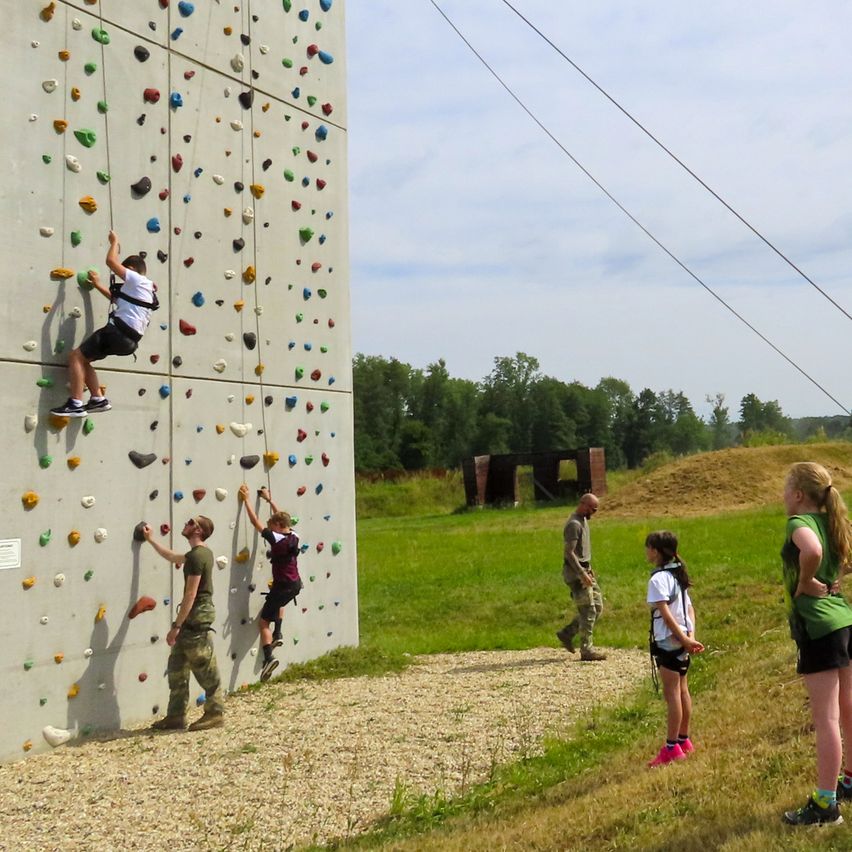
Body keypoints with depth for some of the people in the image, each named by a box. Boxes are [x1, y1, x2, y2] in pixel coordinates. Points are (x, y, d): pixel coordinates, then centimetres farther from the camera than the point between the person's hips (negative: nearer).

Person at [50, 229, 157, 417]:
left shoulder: (136, 280, -2)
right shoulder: (143, 290, 26)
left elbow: (111, 261, -6)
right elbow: (118, 299, 42)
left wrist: (114, 241, 11)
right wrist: (97, 285, 46)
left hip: (119, 332, -10)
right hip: (129, 339, 10)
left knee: (76, 356, -7)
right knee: (82, 358, 17)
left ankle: (75, 404, -16)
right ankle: (98, 399, 9)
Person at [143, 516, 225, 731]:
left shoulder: (197, 556, -18)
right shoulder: (201, 553, 12)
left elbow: (190, 595, -21)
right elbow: (173, 557, 33)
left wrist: (176, 626, -19)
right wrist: (151, 540, 37)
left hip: (197, 618, -10)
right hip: (193, 619, 10)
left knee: (205, 670, -1)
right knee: (177, 667, 13)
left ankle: (215, 713, 9)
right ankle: (176, 716, 19)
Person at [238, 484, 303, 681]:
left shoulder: (276, 538, -19)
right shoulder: (293, 537, 1)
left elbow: (255, 522, -13)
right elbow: (282, 517, 18)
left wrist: (246, 500, -4)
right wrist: (269, 499, 26)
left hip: (283, 586, -7)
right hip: (295, 584, 7)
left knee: (264, 622, 1)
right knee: (279, 603, 40)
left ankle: (268, 658, -15)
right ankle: (277, 634, 32)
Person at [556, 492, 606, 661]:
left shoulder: (583, 520, 13)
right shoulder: (574, 524, -18)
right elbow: (569, 552, -23)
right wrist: (582, 574, -24)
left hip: (584, 570, 10)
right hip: (575, 572, -10)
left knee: (598, 607, 11)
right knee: (588, 611, -6)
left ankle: (567, 633, 18)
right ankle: (586, 650, 2)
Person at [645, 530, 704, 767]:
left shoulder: (658, 579, -16)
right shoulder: (678, 574, 12)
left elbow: (665, 613, -23)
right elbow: (689, 608, 8)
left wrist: (684, 639, -21)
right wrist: (690, 636, 0)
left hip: (669, 641, -9)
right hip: (682, 641, 9)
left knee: (672, 693, -4)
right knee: (682, 690, 16)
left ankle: (672, 748, 1)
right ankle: (684, 740, 26)